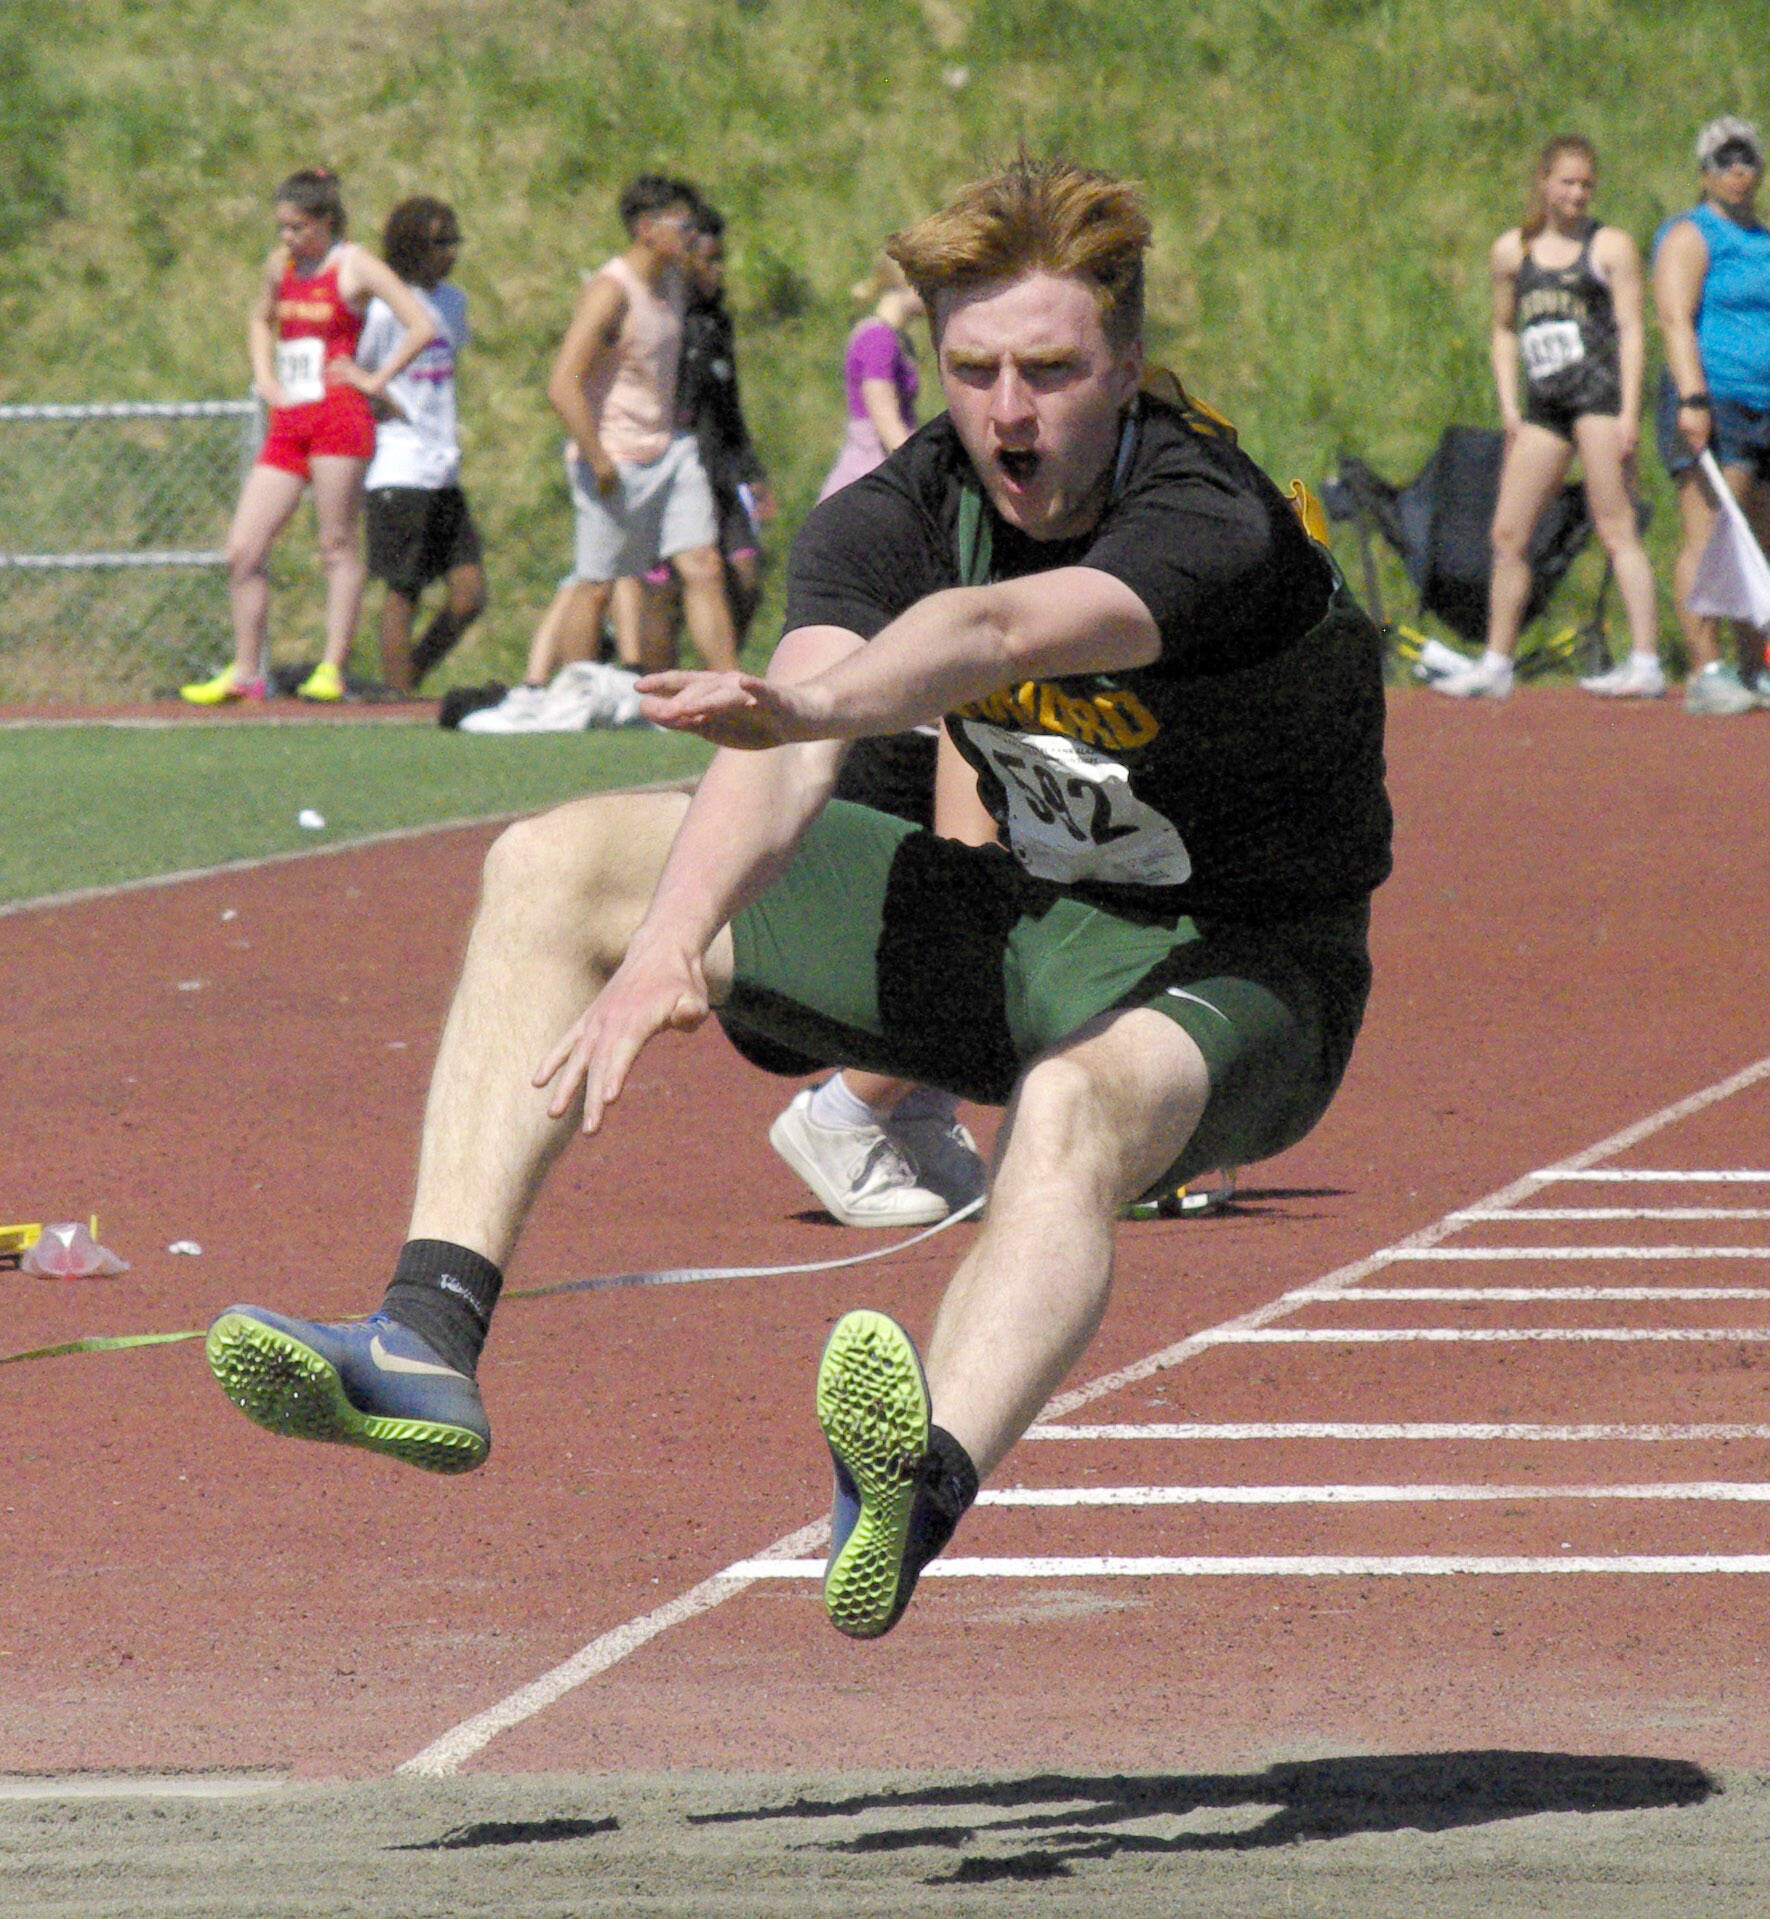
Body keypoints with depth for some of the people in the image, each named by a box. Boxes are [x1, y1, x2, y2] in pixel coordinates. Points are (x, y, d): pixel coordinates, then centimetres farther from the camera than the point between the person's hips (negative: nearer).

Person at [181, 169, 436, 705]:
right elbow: (261, 319, 36)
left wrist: (376, 379, -8)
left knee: (336, 546, -5)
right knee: (242, 551, 0)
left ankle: (332, 670, -2)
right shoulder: (281, 264, 16)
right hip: (287, 424, 7)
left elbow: (422, 327, -9)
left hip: (338, 415, -7)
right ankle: (245, 673, 7)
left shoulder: (356, 267, -3)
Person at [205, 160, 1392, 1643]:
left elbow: (988, 632, -50)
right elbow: (785, 757, -29)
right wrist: (670, 939, -48)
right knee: (555, 869, -4)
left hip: (1237, 972, -7)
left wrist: (818, 703, -70)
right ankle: (429, 1342, -20)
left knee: (1077, 1108, -44)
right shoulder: (896, 518, -12)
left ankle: (928, 1485, -74)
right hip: (1027, 922, 7)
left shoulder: (1215, 528, -29)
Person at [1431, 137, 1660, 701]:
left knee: (1616, 529, -10)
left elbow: (1632, 330, -1)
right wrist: (1508, 405, 11)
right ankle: (1496, 664, 14)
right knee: (1508, 534, 5)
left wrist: (1629, 412, -11)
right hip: (1542, 404, 5)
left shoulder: (1611, 246, 3)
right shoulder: (1511, 250, 16)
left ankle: (1645, 663, -12)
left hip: (1599, 389, -5)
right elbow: (1504, 330, 23)